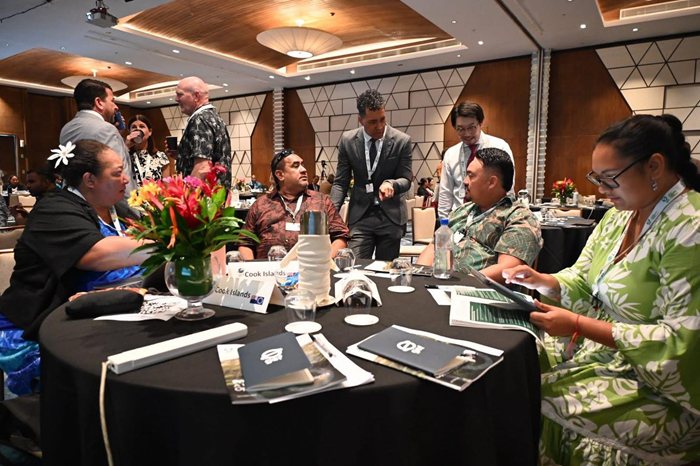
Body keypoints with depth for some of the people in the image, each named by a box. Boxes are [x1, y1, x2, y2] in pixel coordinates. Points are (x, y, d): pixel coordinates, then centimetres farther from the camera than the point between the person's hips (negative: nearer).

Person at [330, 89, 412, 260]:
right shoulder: (347, 140, -1)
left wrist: (391, 183, -26)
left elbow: (406, 180, -2)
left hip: (391, 216, 0)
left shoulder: (402, 141, -6)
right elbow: (340, 182, 3)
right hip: (360, 215, 1)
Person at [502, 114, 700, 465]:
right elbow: (582, 282, 10)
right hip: (596, 343, 8)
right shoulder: (621, 213, 4)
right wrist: (541, 281, -11)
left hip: (655, 385, -7)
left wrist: (579, 325, -25)